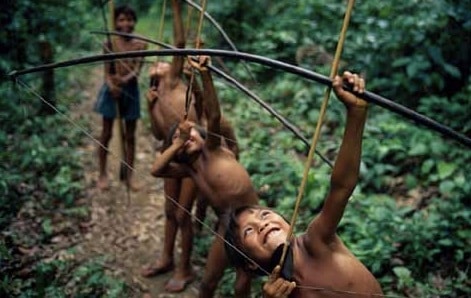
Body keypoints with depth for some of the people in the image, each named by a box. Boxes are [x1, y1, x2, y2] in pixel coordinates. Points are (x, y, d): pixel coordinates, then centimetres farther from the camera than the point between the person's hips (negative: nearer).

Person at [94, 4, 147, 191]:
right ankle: (103, 174, 17)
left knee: (130, 136, 9)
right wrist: (111, 86, -27)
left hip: (131, 90, 2)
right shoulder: (110, 44, -5)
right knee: (106, 133, 6)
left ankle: (129, 176, 19)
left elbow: (138, 69, -11)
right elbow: (107, 71, -7)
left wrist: (125, 79, -30)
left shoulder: (140, 45, -1)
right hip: (112, 90, -2)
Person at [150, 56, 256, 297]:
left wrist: (205, 75, -29)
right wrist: (178, 143, -6)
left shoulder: (213, 150, -2)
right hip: (227, 223, 4)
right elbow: (156, 170, -6)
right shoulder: (188, 170, 9)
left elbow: (214, 116, -18)